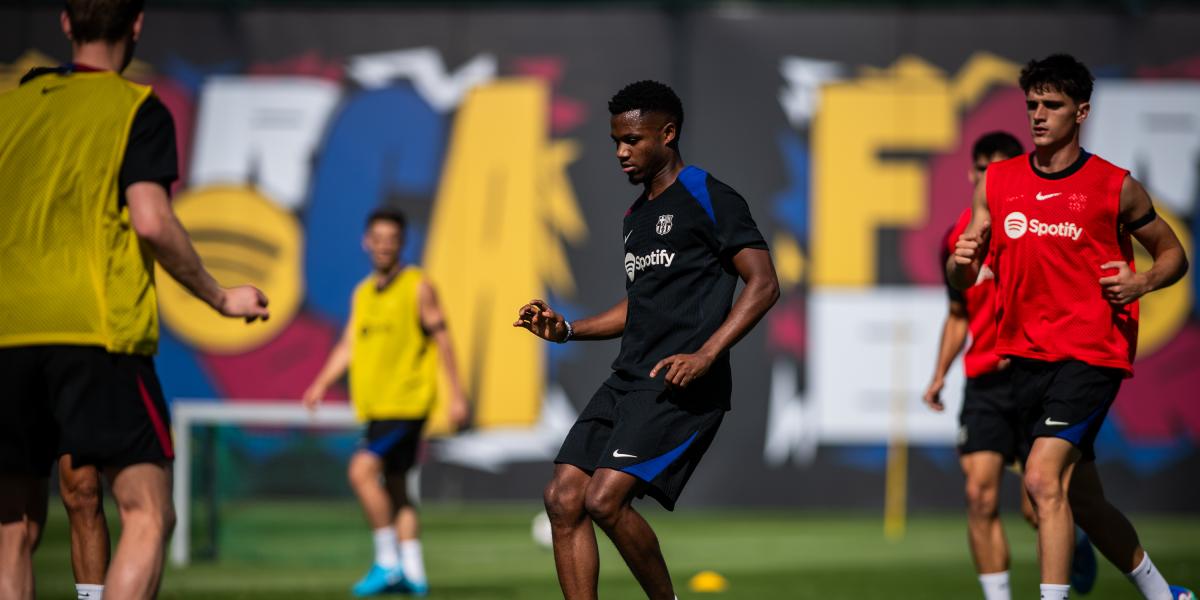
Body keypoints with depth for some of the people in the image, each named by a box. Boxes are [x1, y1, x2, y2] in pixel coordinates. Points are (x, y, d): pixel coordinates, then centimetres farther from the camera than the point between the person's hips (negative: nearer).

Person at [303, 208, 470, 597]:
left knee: (362, 470, -19)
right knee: (395, 489, 9)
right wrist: (321, 385, -1)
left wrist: (457, 394, -9)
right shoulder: (363, 293, 15)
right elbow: (349, 345, 13)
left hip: (406, 403, -7)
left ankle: (388, 562, -14)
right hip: (376, 405, 7)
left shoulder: (417, 286, -4)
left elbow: (442, 339, -5)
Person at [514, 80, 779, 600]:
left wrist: (705, 354, -22)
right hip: (629, 379, 9)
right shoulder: (636, 215, 21)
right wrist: (566, 330, 16)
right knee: (563, 498, -3)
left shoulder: (708, 198, -4)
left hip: (682, 386, -9)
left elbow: (763, 285, -12)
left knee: (605, 499, -21)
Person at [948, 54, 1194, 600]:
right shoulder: (997, 182, 7)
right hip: (1026, 354, 5)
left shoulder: (1115, 187, -2)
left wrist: (1142, 281, -12)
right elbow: (962, 279, 9)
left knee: (1044, 478, -23)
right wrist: (961, 261, -15)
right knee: (1083, 501, 14)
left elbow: (1173, 254, 10)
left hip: (1092, 352, -5)